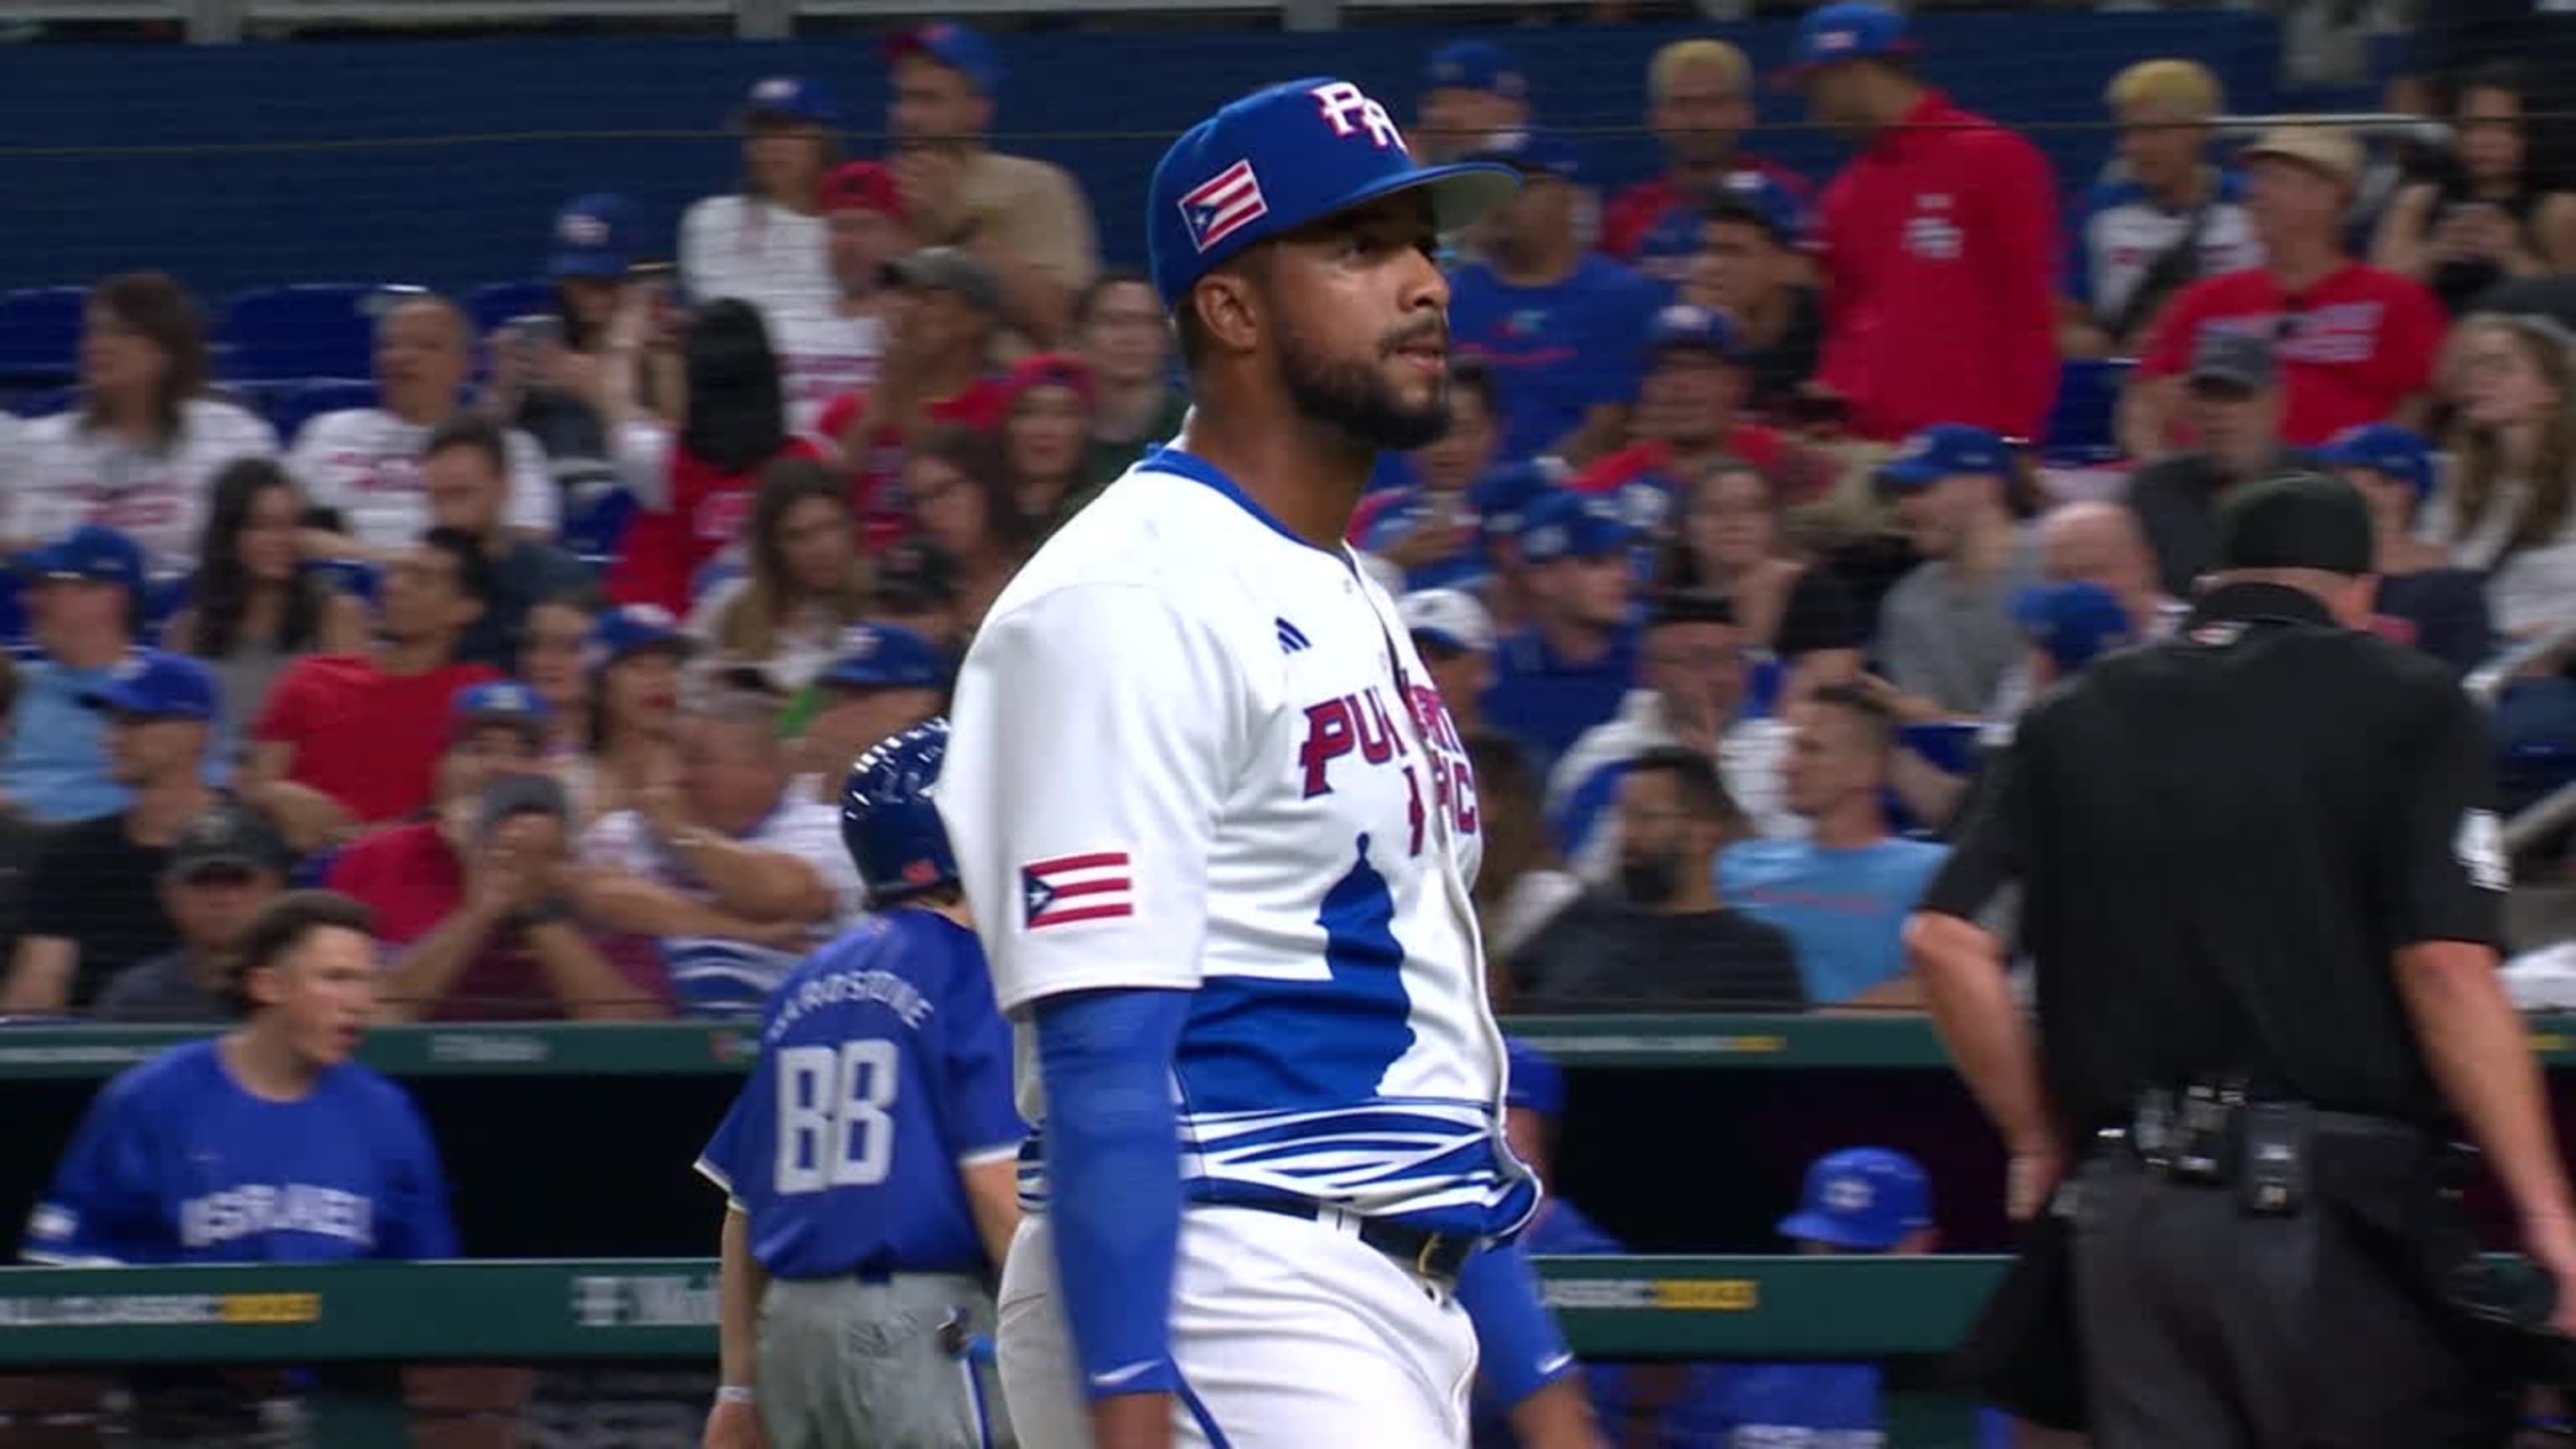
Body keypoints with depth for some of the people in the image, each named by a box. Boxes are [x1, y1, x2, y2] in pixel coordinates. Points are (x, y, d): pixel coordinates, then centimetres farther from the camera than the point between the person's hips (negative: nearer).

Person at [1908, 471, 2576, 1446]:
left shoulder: (2075, 719, 13)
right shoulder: (2403, 702, 0)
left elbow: (1945, 939, 4)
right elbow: (2446, 969, -11)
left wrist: (2039, 1139, 14)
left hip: (2129, 1208, 4)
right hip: (2339, 1215, -4)